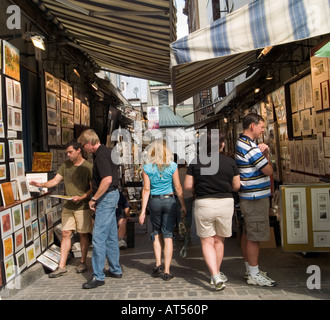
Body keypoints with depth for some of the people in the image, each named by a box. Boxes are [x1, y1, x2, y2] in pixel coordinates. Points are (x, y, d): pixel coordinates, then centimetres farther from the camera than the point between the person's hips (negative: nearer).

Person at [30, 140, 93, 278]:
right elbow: (55, 180, 5)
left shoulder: (88, 167, -7)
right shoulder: (65, 165, 8)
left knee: (83, 234, 6)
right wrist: (41, 184, -10)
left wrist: (81, 197, -20)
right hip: (67, 206, 4)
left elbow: (92, 188, -8)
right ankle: (62, 266, 8)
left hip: (82, 206, -4)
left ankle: (83, 262, 21)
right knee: (65, 233, 3)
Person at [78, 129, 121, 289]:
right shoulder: (105, 151, 14)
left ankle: (98, 276, 0)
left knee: (99, 236, -7)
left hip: (106, 197, -11)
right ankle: (115, 269, 26)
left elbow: (107, 180, -28)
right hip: (111, 195, 11)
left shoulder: (101, 155, -17)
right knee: (111, 235, 16)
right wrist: (96, 197, 20)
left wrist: (94, 199, -19)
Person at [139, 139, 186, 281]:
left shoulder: (147, 168, -6)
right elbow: (178, 188, -3)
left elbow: (146, 189, -7)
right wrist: (183, 205, 7)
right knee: (168, 235, 4)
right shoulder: (172, 166, -5)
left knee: (156, 233, 20)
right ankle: (166, 271, 5)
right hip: (169, 201, 0)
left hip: (154, 202, 0)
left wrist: (143, 210, -3)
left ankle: (158, 264, 14)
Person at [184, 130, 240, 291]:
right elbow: (236, 186, 1)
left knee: (207, 242, 8)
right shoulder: (229, 161, -3)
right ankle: (217, 273, 31)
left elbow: (188, 185, -4)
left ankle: (215, 276, -5)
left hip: (203, 204, -1)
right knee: (219, 241, 18)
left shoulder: (196, 162, -5)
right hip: (225, 203, 1)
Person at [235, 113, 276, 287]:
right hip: (256, 197, -11)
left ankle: (250, 269, 27)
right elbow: (268, 170, -13)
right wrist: (265, 156, 6)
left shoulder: (242, 143, 15)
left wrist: (265, 153, -1)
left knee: (247, 234, 16)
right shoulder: (250, 147, -19)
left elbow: (262, 165, 18)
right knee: (254, 236, -3)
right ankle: (254, 274, 7)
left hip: (250, 197, 11)